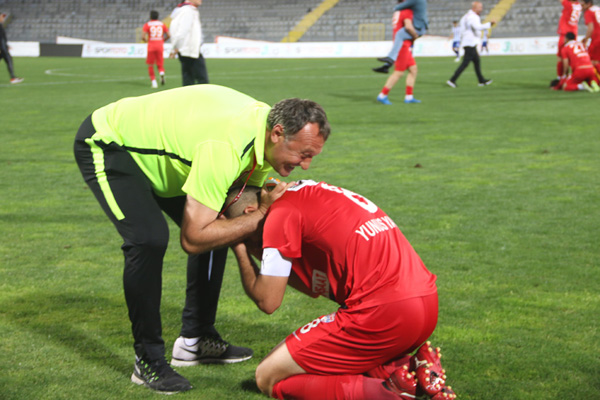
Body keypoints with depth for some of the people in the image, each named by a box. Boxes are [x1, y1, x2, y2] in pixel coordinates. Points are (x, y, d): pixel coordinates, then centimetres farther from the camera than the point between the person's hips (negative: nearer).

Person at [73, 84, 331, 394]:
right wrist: (263, 215, -32)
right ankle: (148, 360, -11)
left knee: (218, 227, 4)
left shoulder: (263, 125, -11)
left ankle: (195, 340, 16)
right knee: (149, 240, -27)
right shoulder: (225, 147, -39)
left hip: (148, 144, 9)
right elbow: (192, 238, -36)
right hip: (105, 144, -9)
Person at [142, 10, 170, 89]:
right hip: (160, 45, 2)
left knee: (150, 65, 10)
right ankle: (161, 73, -23)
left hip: (151, 46, -2)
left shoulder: (147, 25, 1)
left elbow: (143, 37, -9)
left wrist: (146, 40, 12)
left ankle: (153, 81, 1)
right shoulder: (162, 24, 8)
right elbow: (168, 35, 3)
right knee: (160, 64, 11)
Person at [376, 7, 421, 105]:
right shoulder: (407, 11, -14)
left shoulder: (397, 12, 16)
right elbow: (408, 27, -29)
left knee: (413, 69, 12)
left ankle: (409, 97, 11)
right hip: (403, 46, -10)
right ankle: (382, 96, -3)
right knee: (398, 73, -6)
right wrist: (415, 35, -11)